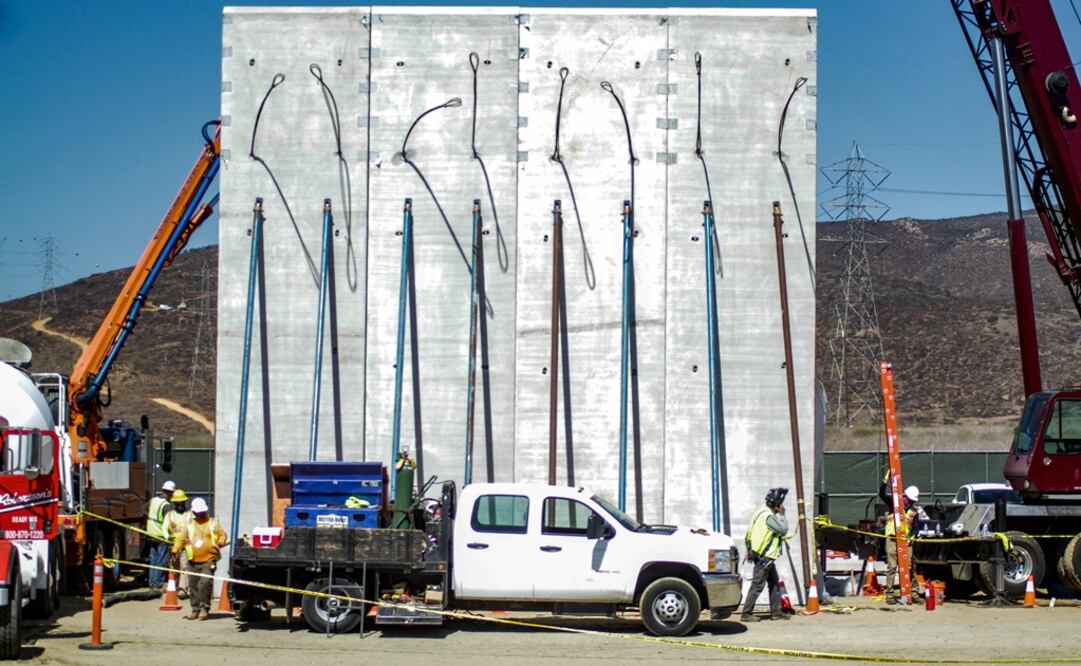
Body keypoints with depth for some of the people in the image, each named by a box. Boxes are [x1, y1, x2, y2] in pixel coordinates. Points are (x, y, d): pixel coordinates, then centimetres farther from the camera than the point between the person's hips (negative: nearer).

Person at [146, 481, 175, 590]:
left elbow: (145, 509, 23)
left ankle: (152, 583, 19)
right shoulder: (167, 506, -19)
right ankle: (158, 584, 1)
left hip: (151, 535, 8)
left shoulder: (153, 500, 5)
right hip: (162, 537, -8)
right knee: (162, 561, 0)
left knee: (153, 559, 15)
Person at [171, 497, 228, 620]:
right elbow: (180, 539, 9)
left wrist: (220, 543, -12)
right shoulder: (189, 526, 13)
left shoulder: (213, 523, 9)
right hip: (193, 562, 3)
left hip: (209, 560, -3)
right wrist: (175, 550, -6)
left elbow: (223, 535, 8)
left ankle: (205, 608, -7)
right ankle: (195, 609, 17)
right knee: (193, 586, 7)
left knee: (205, 583, -17)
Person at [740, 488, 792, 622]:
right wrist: (782, 514, -9)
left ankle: (776, 612, 20)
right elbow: (783, 529, -17)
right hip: (764, 557, -11)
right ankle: (746, 614, -6)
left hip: (765, 557, 11)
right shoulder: (768, 516, -18)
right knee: (757, 585, -8)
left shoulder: (764, 513, 14)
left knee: (775, 583, 15)